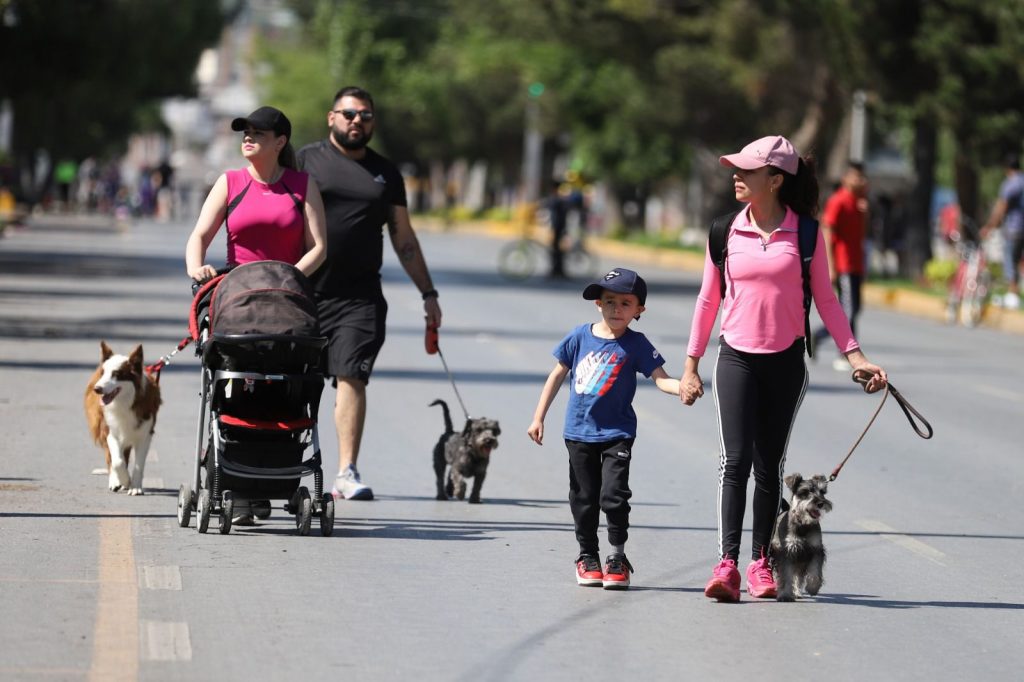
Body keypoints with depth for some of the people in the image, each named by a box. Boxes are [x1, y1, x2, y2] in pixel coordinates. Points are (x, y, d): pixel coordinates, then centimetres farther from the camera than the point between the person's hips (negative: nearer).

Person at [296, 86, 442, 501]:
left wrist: (428, 294, 18)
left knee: (352, 377, -12)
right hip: (304, 291, -1)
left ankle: (347, 472, -15)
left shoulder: (385, 174, 17)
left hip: (360, 295, 1)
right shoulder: (307, 160, 7)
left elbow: (404, 239, 21)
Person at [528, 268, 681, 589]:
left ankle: (617, 558, 4)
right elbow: (558, 375, 10)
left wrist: (683, 387, -35)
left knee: (613, 495, -10)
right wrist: (539, 418, 10)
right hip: (579, 431, 3)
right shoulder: (580, 337, 1)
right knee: (584, 497, 9)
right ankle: (588, 557, 23)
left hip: (616, 433, -3)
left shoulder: (636, 344, -5)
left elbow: (660, 378, -13)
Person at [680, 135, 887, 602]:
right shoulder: (726, 232, 2)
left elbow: (825, 299, 5)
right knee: (735, 460, -12)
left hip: (785, 361, 0)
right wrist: (691, 365, 9)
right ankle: (727, 564, -18)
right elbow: (708, 300, 9)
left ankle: (761, 563, 17)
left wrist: (854, 355, -2)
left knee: (769, 465, 7)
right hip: (736, 358, 0)